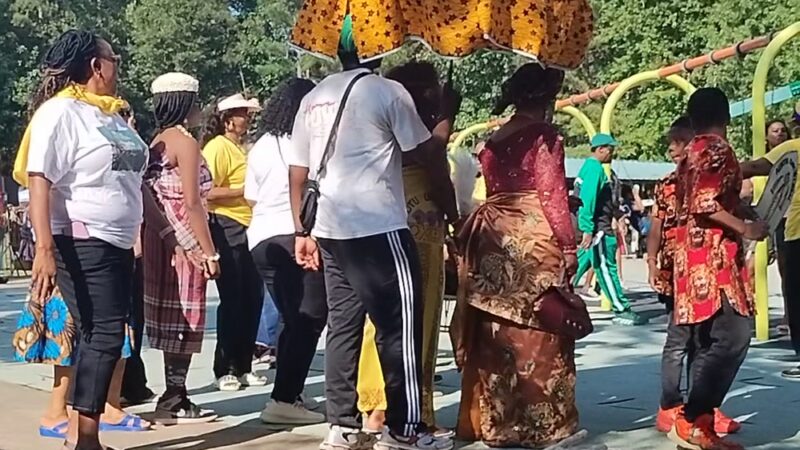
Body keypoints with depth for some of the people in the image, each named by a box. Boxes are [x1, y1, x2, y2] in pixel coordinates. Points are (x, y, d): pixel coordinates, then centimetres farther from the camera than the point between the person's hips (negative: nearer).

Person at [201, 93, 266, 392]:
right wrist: (245, 190, -17)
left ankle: (243, 366, 19)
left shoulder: (240, 148, 20)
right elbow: (209, 192, -19)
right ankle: (225, 370, 5)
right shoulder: (217, 147, -8)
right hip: (227, 228, -9)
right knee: (232, 300, -5)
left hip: (248, 229, 9)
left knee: (252, 299, 9)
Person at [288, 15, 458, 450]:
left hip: (330, 229, 7)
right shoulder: (388, 91, -5)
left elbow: (297, 173, 13)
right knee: (400, 327, 0)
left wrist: (302, 231, 17)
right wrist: (448, 115, 15)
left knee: (343, 326, 10)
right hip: (380, 229, -7)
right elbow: (425, 152, -1)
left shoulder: (313, 99, 14)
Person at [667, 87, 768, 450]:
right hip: (714, 256, -10)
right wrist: (746, 229, -15)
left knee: (709, 343, 9)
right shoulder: (717, 148, -9)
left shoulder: (693, 152, 17)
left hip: (694, 255, 10)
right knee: (732, 337, -13)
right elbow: (705, 203, -20)